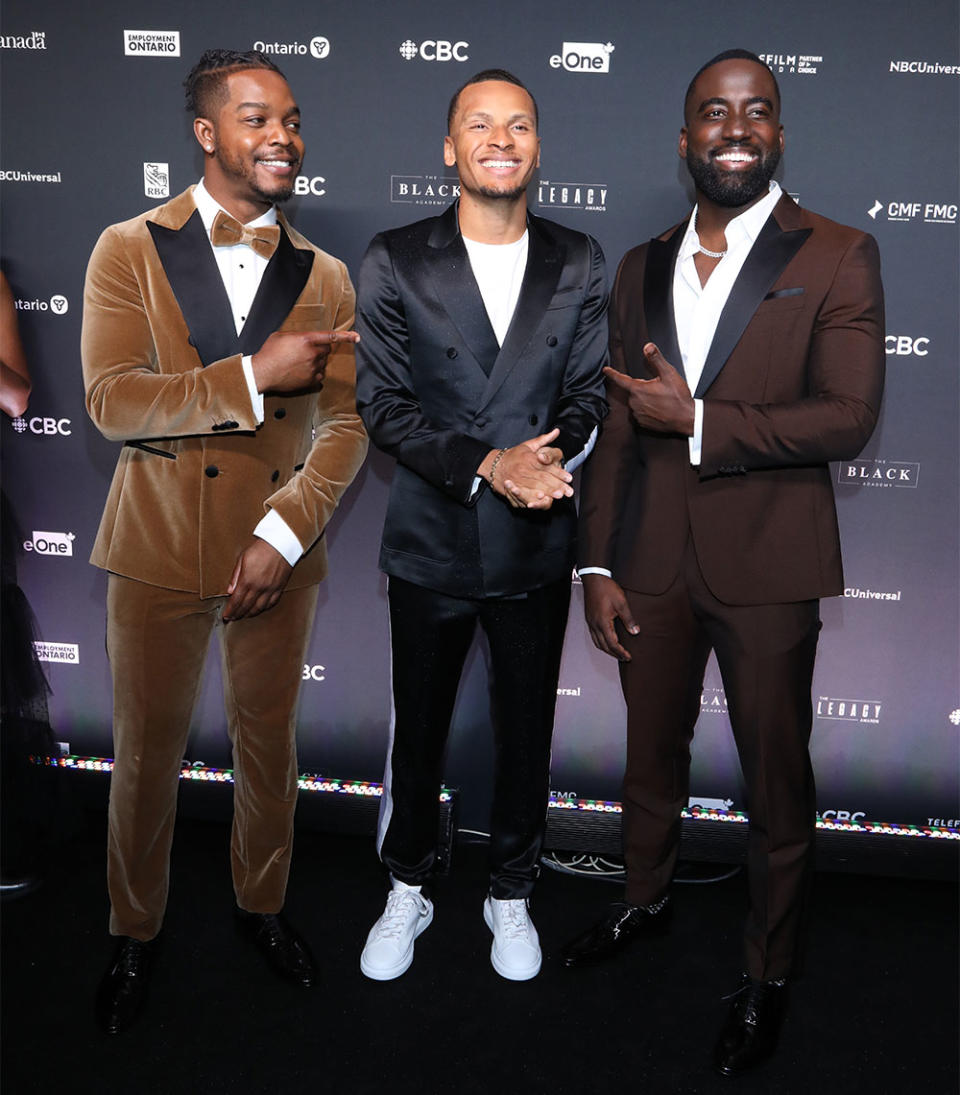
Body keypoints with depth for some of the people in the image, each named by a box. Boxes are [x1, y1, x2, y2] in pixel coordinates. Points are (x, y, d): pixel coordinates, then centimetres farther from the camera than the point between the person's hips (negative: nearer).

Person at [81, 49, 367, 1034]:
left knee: (268, 743, 15)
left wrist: (283, 535, -14)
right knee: (145, 753, 11)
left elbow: (344, 428, -1)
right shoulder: (130, 250, -2)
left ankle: (261, 905, 39)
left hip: (278, 554, 2)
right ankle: (134, 933, 34)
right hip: (158, 553, -1)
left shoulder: (323, 278, 4)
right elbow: (111, 401, -13)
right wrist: (255, 377, -22)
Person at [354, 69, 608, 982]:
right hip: (431, 540, -1)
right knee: (416, 730, 14)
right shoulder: (394, 262, -4)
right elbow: (382, 404, -8)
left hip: (538, 543, 2)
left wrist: (548, 458, -19)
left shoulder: (579, 264, 3)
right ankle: (408, 891, 37)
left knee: (526, 732, 14)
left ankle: (511, 895, 37)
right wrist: (486, 464, -21)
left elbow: (587, 394, 2)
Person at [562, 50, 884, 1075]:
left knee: (775, 782, 10)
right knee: (651, 752, 20)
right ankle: (644, 900, 45)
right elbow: (617, 426, 7)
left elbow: (848, 416, -13)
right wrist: (599, 566, 3)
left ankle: (766, 976, 31)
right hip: (653, 565, 4)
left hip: (766, 568, -4)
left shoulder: (836, 258, -4)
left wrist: (699, 421, -18)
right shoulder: (641, 268, 9)